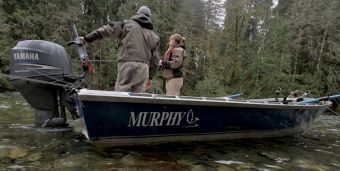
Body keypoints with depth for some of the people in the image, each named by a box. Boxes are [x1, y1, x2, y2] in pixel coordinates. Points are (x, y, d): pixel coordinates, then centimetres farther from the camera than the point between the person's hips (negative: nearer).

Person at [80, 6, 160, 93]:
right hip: (144, 68, 4)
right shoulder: (154, 36, 19)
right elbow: (155, 58, 17)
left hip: (127, 64, -4)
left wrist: (87, 38, 13)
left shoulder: (127, 24, 10)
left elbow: (106, 29, 7)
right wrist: (150, 77, 22)